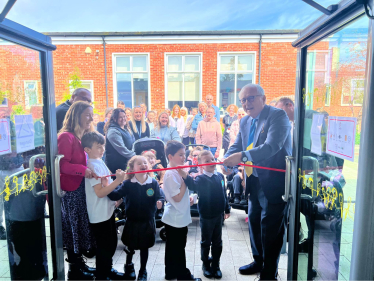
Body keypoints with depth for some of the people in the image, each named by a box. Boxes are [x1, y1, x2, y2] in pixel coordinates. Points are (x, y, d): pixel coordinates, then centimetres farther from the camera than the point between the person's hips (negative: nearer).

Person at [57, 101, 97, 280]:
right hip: (71, 190, -9)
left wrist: (91, 171, 2)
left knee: (82, 226, 17)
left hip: (82, 188, 9)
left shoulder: (83, 136, 10)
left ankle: (80, 264, 33)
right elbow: (62, 165, -22)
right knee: (73, 228, 4)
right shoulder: (66, 137, -17)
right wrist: (83, 170, -33)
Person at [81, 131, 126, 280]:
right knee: (104, 248, 6)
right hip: (99, 215, -9)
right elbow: (100, 192, -25)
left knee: (111, 244, 22)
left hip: (108, 210, 9)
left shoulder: (100, 162, 7)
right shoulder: (92, 166, -21)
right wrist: (118, 180, -27)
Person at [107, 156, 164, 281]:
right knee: (130, 247, 19)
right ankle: (129, 266, 50)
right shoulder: (128, 184, -11)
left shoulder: (153, 183, -9)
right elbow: (115, 195, -16)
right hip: (132, 221, 0)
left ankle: (143, 271, 40)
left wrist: (159, 202, -28)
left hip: (148, 222, 0)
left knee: (144, 247, 16)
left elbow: (159, 197, -7)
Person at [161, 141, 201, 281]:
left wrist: (188, 198, 3)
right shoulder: (171, 174, -24)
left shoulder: (177, 171, 5)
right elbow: (177, 197, -24)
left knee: (173, 247, 21)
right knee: (178, 248, 8)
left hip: (179, 217, 9)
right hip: (176, 218, -9)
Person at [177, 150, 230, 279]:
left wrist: (227, 209, 14)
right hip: (206, 216, -4)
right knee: (206, 242, 13)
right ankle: (205, 265, 33)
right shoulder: (201, 178, -16)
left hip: (219, 215, 4)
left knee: (217, 242, 17)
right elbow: (193, 186, -39)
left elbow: (224, 193, 9)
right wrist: (185, 177, -59)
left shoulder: (220, 176, -1)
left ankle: (216, 265, 34)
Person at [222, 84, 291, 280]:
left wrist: (243, 156, -40)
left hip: (274, 181, -8)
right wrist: (227, 161, -13)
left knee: (270, 228, 3)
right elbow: (237, 145, 8)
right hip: (254, 181, 8)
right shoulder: (245, 121, 8)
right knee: (254, 221, 20)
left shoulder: (278, 116, -16)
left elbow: (272, 145, -30)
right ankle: (258, 262, 42)